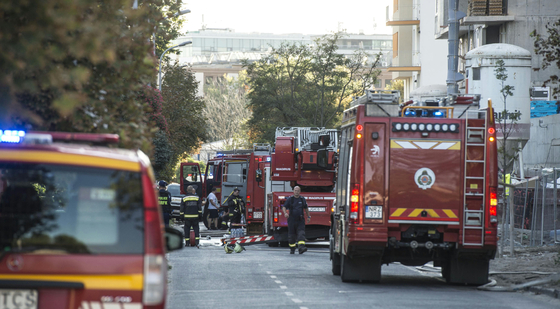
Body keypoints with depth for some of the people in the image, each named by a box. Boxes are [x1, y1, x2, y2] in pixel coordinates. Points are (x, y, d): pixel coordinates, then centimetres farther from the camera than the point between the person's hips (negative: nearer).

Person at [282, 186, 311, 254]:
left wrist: (308, 217, 22)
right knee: (291, 235, 6)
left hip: (300, 220, 1)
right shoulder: (290, 199, 2)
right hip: (292, 220, -1)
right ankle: (292, 249, 22)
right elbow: (284, 207, -3)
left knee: (301, 233, -17)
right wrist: (285, 213, -23)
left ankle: (301, 247, -30)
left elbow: (306, 208, 21)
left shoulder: (302, 199, 8)